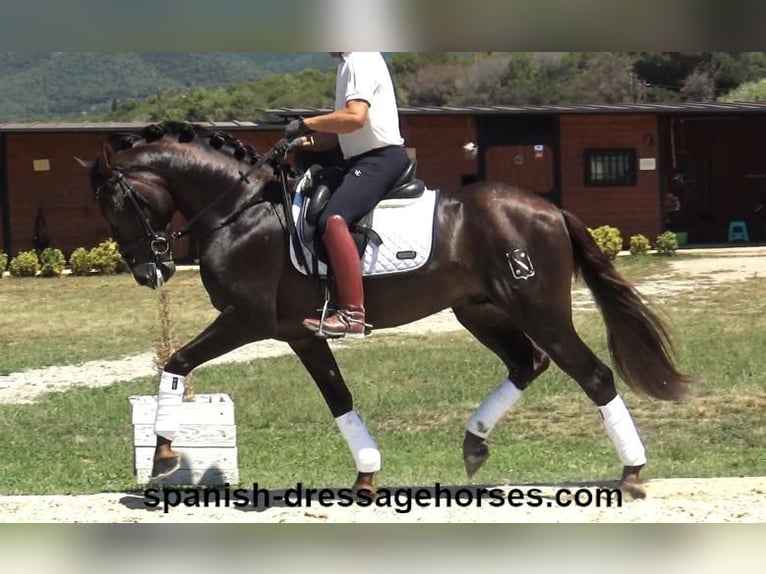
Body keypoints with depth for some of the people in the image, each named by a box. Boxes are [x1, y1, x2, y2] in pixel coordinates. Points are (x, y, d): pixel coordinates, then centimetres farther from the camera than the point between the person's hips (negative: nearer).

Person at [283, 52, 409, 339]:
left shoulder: (360, 61, -12)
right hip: (361, 159, 12)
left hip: (380, 158, -12)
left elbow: (355, 117, -26)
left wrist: (306, 124, -17)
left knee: (333, 220, -30)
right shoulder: (348, 62, 20)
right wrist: (310, 140, 5)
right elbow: (344, 126, 22)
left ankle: (352, 314, -36)